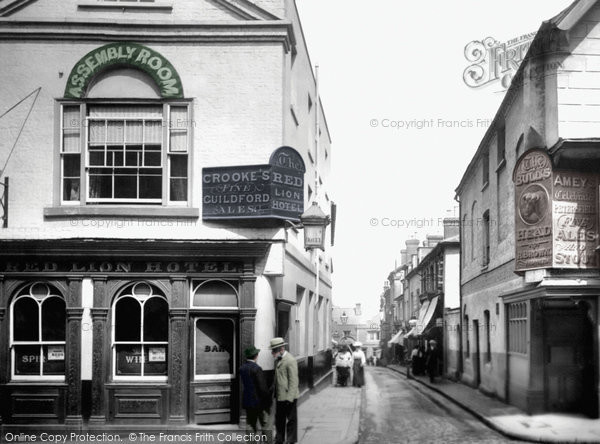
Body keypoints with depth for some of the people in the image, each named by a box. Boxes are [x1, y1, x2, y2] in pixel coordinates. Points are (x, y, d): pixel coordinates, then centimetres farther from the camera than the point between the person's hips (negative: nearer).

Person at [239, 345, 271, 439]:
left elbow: (244, 384, 10)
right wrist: (268, 399, -10)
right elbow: (262, 387, -19)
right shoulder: (256, 369, -19)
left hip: (247, 401, 7)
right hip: (259, 401, -7)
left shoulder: (242, 368, 4)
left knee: (250, 424, 12)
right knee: (265, 425, 3)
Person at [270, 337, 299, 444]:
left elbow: (294, 381, -19)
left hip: (289, 396, -9)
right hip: (279, 397, 9)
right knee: (279, 419, 18)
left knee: (291, 420, 4)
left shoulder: (290, 360, -17)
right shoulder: (278, 360, 10)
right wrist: (274, 393, 14)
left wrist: (289, 398, -21)